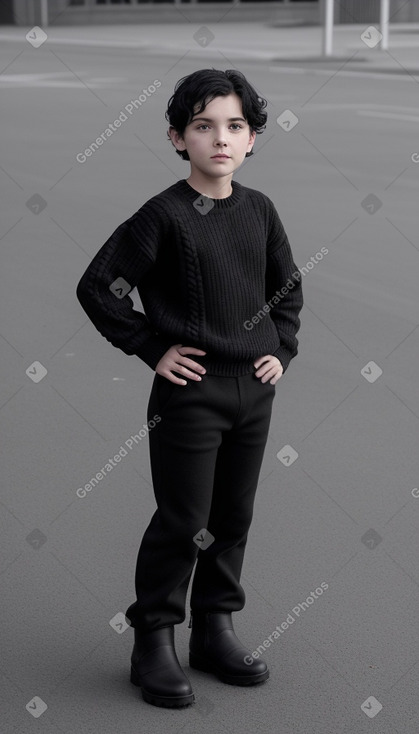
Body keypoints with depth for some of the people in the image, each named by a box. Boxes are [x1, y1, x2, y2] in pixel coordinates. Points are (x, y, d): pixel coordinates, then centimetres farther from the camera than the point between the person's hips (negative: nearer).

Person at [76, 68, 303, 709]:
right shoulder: (164, 216, -11)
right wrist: (152, 349, -10)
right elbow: (97, 287, -11)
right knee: (184, 523, -1)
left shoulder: (260, 210, 5)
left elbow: (288, 286, 19)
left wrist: (282, 348, 8)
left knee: (234, 517, 13)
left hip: (254, 390, 6)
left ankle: (215, 630, 27)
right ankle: (153, 641, 13)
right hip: (191, 391, -5)